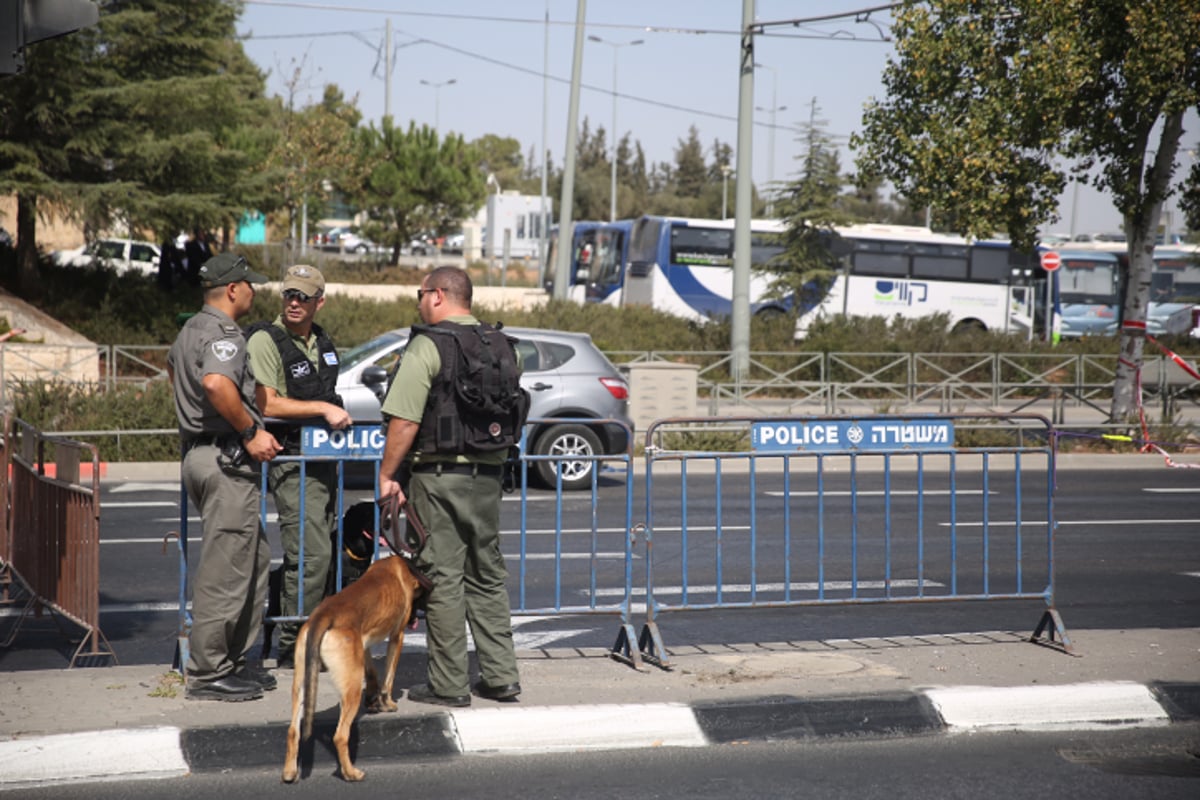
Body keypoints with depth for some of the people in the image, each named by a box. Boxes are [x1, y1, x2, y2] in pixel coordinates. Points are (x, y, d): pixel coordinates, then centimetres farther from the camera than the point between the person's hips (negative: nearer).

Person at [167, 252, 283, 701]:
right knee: (225, 568, -7)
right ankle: (208, 673, -4)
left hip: (198, 453, 11)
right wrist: (251, 432, -23)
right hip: (226, 460, -11)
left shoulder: (190, 331, 18)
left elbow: (172, 367, 40)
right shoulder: (223, 334, -15)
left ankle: (234, 660, 21)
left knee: (254, 559, 16)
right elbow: (217, 383, -34)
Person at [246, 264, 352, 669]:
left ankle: (300, 637, 22)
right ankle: (293, 647, -6)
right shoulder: (266, 340, -12)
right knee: (312, 553, -14)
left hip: (323, 457, 8)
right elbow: (267, 404, -21)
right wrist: (323, 409, -22)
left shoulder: (321, 342, 13)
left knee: (315, 551, 12)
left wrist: (338, 416, 15)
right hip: (292, 460, -8)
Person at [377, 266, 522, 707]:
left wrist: (386, 476, -7)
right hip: (488, 474, 7)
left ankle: (448, 684, 1)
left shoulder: (427, 346, -10)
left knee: (442, 578, -2)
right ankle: (500, 676, 15)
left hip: (439, 475, -7)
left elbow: (404, 422, -15)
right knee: (488, 576, 14)